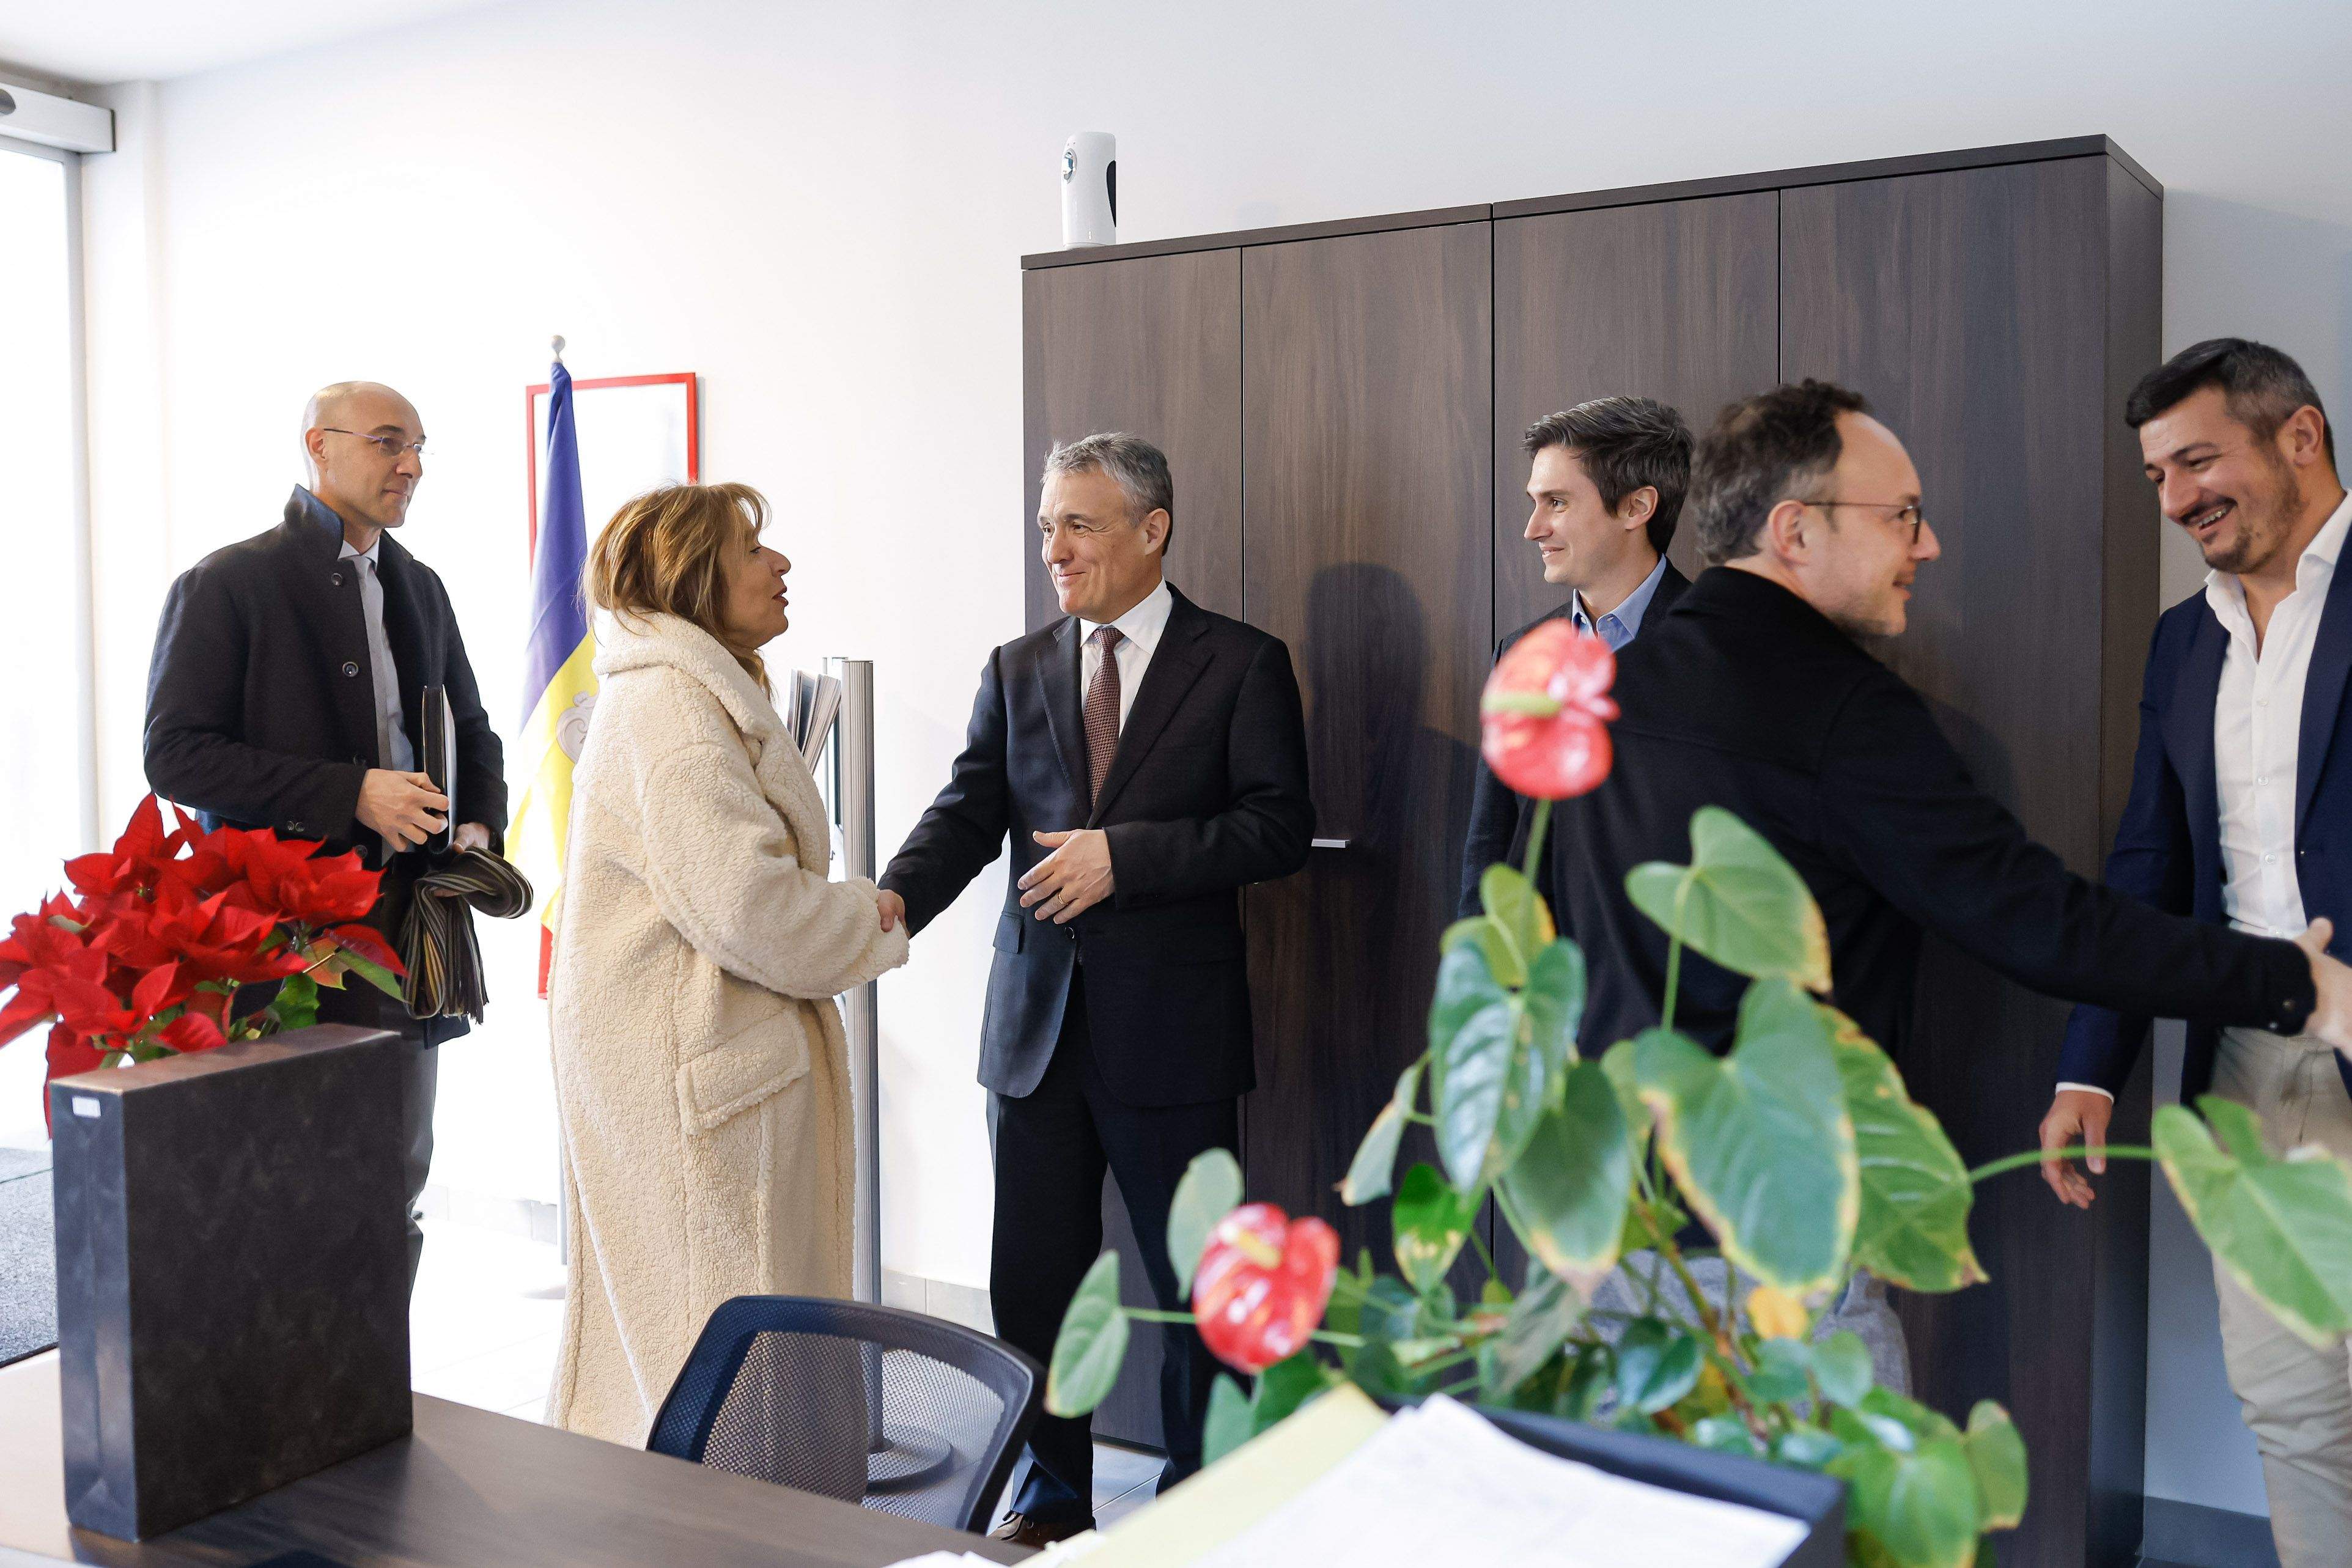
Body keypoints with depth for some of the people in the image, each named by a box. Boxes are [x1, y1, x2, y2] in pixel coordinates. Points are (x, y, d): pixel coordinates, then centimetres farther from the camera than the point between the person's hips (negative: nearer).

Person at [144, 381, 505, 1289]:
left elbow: (472, 732, 24)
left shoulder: (421, 589, 15)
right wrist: (351, 794, -19)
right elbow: (175, 755, -12)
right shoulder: (227, 584, -5)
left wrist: (481, 826, 4)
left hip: (406, 931, 6)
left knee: (397, 1181, 13)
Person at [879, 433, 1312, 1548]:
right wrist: (895, 901, -18)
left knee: (1197, 1284, 9)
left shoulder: (1240, 664, -2)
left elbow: (1279, 825, -10)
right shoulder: (1017, 670, 10)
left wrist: (1125, 855, -19)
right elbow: (969, 813, 1)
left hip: (1172, 1026, -4)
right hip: (1038, 1024, 4)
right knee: (1031, 1280, 12)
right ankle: (1051, 1498, 31)